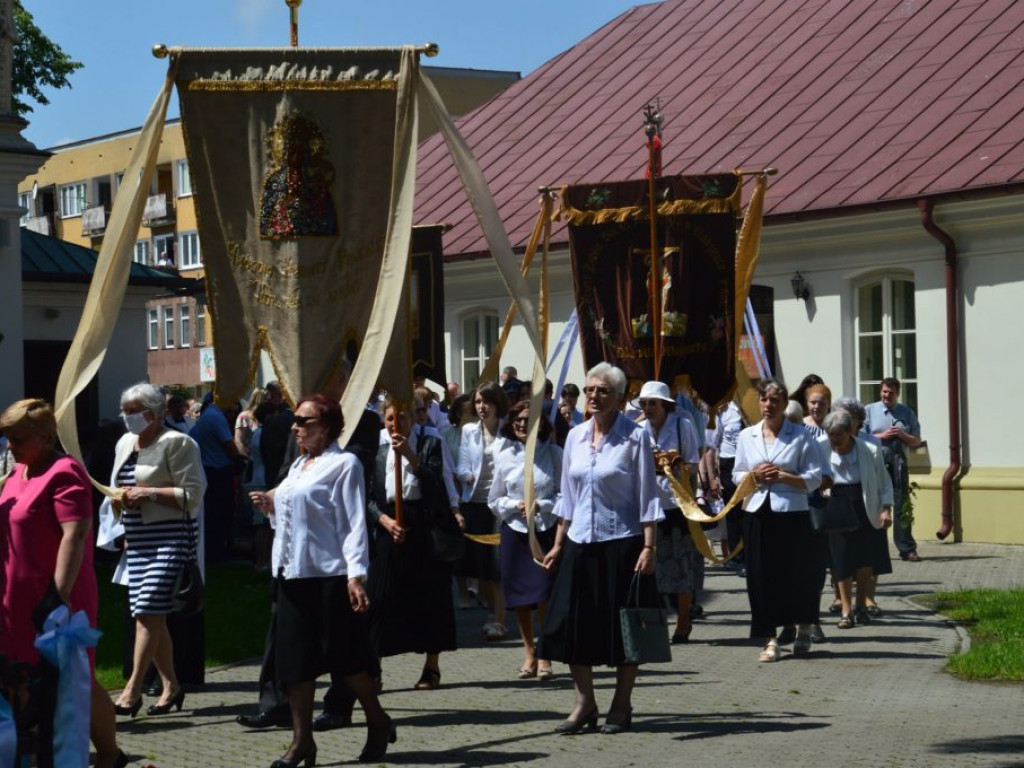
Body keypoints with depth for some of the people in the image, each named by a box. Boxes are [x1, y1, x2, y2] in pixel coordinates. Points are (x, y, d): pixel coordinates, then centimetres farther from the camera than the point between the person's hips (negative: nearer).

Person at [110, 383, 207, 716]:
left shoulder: (176, 443, -7)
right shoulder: (124, 444, 16)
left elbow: (193, 494, -13)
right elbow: (118, 487, 29)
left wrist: (149, 493, -17)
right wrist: (122, 498, 9)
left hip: (171, 536, -8)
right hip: (138, 538, 8)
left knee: (148, 611, -15)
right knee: (150, 615, 7)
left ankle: (133, 689, -17)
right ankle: (170, 684, 17)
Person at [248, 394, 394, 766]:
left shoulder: (343, 464, -6)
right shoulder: (298, 466, 18)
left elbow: (354, 523, -12)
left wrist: (356, 574, -19)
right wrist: (270, 506, 6)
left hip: (329, 575, -8)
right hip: (292, 572, 8)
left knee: (344, 656, 0)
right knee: (295, 657, 4)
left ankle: (378, 724, 18)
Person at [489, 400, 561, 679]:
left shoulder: (553, 454, 0)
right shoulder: (504, 456, 4)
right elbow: (494, 500, 9)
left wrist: (541, 505, -15)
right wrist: (516, 505, -8)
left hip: (546, 530, -2)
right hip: (514, 531, 2)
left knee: (545, 595, -8)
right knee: (520, 598, 6)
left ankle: (545, 656, 4)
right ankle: (529, 653, 20)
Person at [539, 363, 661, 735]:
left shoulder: (634, 437, -7)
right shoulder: (576, 436, 8)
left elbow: (647, 496, -8)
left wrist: (649, 547, -13)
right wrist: (558, 544, 12)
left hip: (622, 541, -5)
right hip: (580, 543, 5)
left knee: (623, 624, 2)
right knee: (574, 621, 3)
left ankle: (621, 706, 14)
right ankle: (584, 703, 16)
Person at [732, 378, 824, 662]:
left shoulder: (800, 436, 0)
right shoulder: (747, 436, 11)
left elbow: (814, 478, -2)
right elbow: (737, 475, 14)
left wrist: (784, 477, -14)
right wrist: (755, 476, -5)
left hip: (791, 513, -3)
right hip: (757, 513, 3)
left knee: (797, 572, 4)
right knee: (762, 577, 1)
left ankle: (804, 628, 28)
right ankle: (770, 639, 6)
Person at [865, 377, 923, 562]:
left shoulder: (907, 413, 11)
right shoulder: (869, 411, 8)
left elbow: (916, 442, 11)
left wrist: (902, 435, -8)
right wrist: (882, 436, -9)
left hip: (898, 463, 1)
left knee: (901, 505, 1)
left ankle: (907, 549, 4)